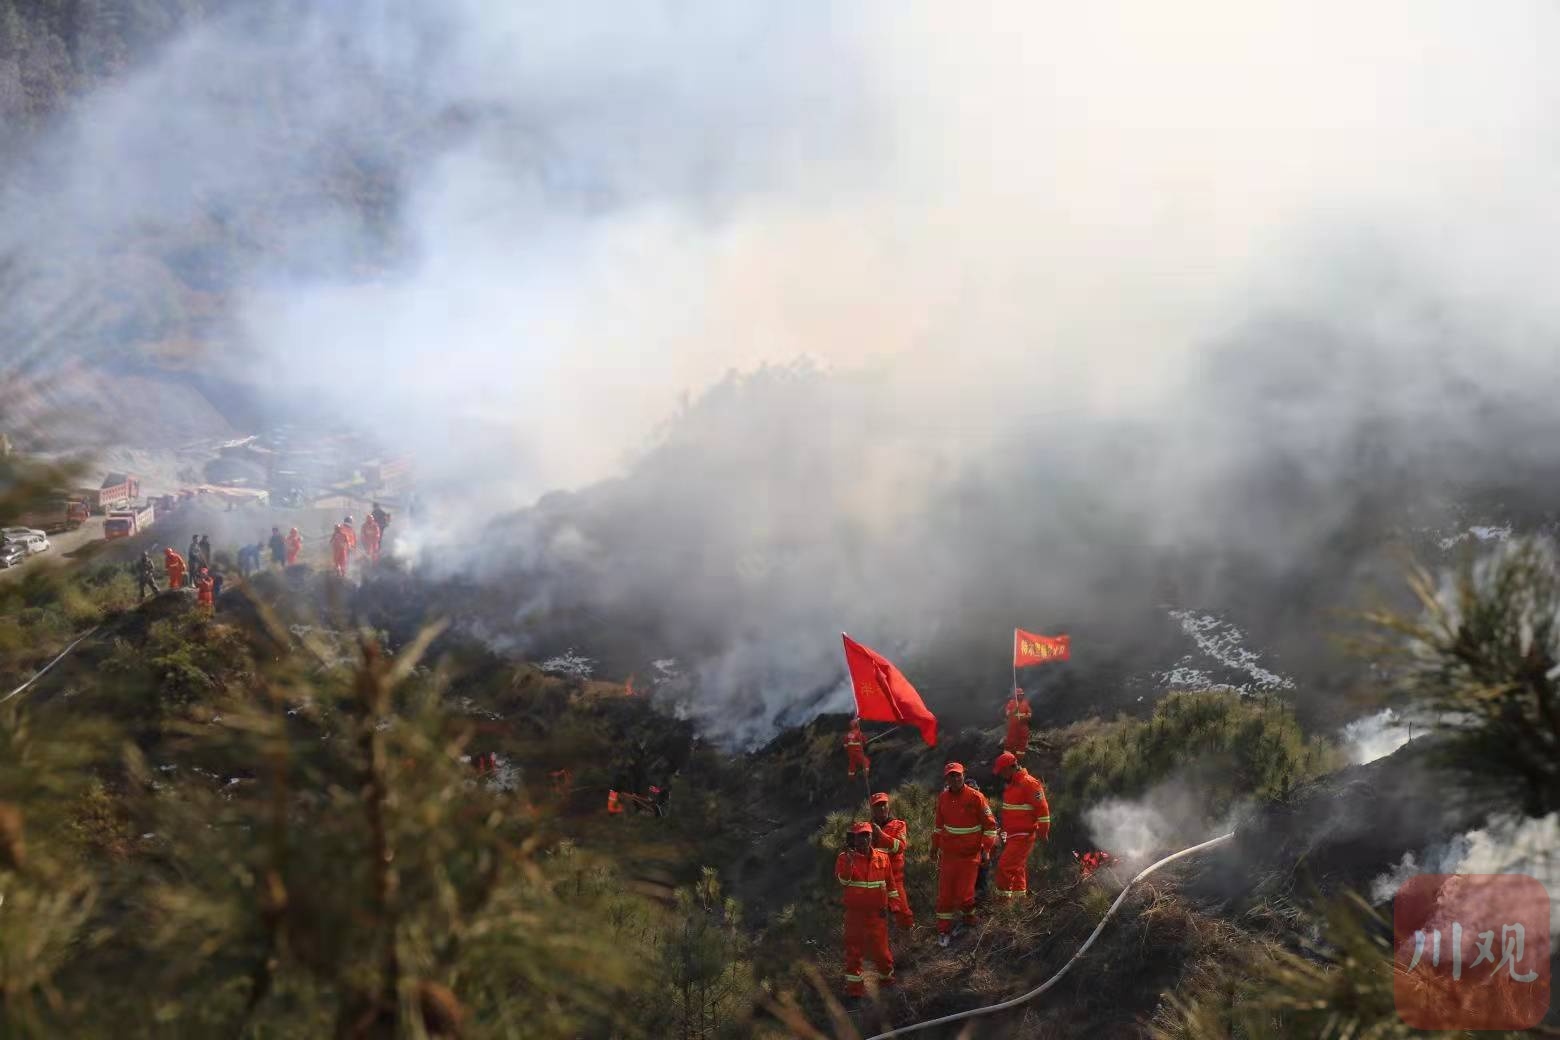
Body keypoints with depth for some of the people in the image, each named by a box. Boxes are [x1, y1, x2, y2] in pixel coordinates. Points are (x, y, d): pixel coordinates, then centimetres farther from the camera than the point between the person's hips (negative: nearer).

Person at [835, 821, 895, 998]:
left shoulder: (882, 857, 3)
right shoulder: (845, 858, -6)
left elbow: (890, 883, 11)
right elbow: (842, 880, -21)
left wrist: (889, 905, 11)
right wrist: (849, 861, -31)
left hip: (877, 913, 1)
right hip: (855, 912, -1)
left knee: (879, 946, 5)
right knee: (854, 948, 4)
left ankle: (886, 976, 28)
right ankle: (854, 984, 14)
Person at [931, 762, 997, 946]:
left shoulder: (975, 797, -12)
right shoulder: (943, 798, 1)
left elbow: (990, 824, -6)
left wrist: (986, 848, -10)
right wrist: (935, 845, 22)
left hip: (969, 855, -4)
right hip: (948, 853, 4)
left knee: (964, 894, -2)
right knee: (945, 893, 3)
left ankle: (969, 920, 26)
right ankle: (943, 931, 13)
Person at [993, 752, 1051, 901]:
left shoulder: (1029, 784, -16)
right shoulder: (1011, 784, 14)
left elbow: (1042, 808, -18)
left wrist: (1043, 831, -17)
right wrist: (1004, 830, 28)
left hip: (1023, 836, -10)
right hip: (1013, 835, 10)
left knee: (1005, 866, -15)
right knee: (1017, 868, 16)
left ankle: (1003, 898, -11)